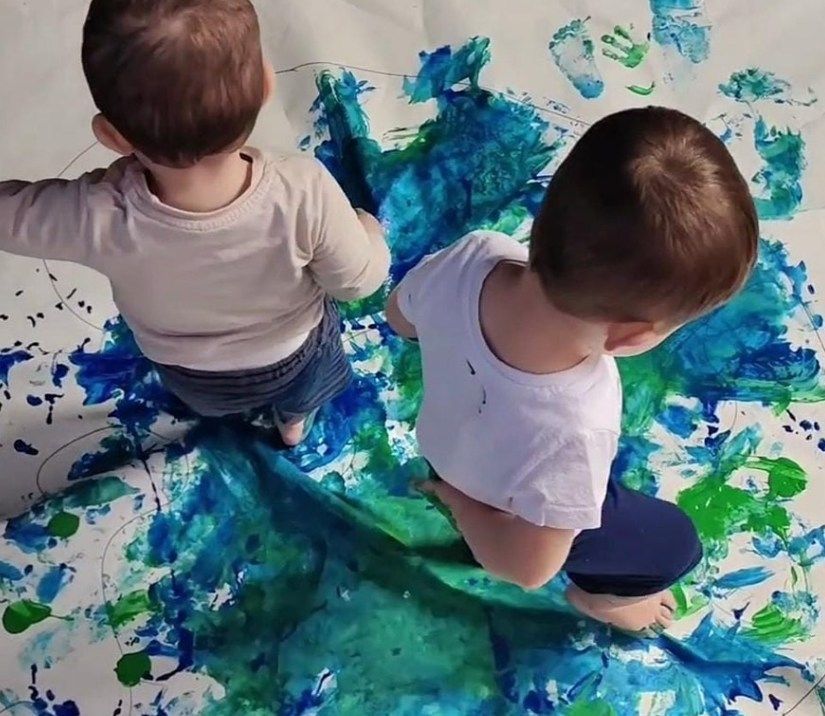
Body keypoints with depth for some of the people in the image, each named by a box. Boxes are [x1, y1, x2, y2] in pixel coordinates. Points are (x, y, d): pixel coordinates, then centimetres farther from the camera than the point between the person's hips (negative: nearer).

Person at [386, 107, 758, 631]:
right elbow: (529, 568, -29)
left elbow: (401, 315, -11)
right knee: (675, 545, 25)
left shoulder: (471, 258, -36)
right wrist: (457, 498, -15)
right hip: (541, 510, -4)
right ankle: (599, 594, 54)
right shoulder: (571, 435, -48)